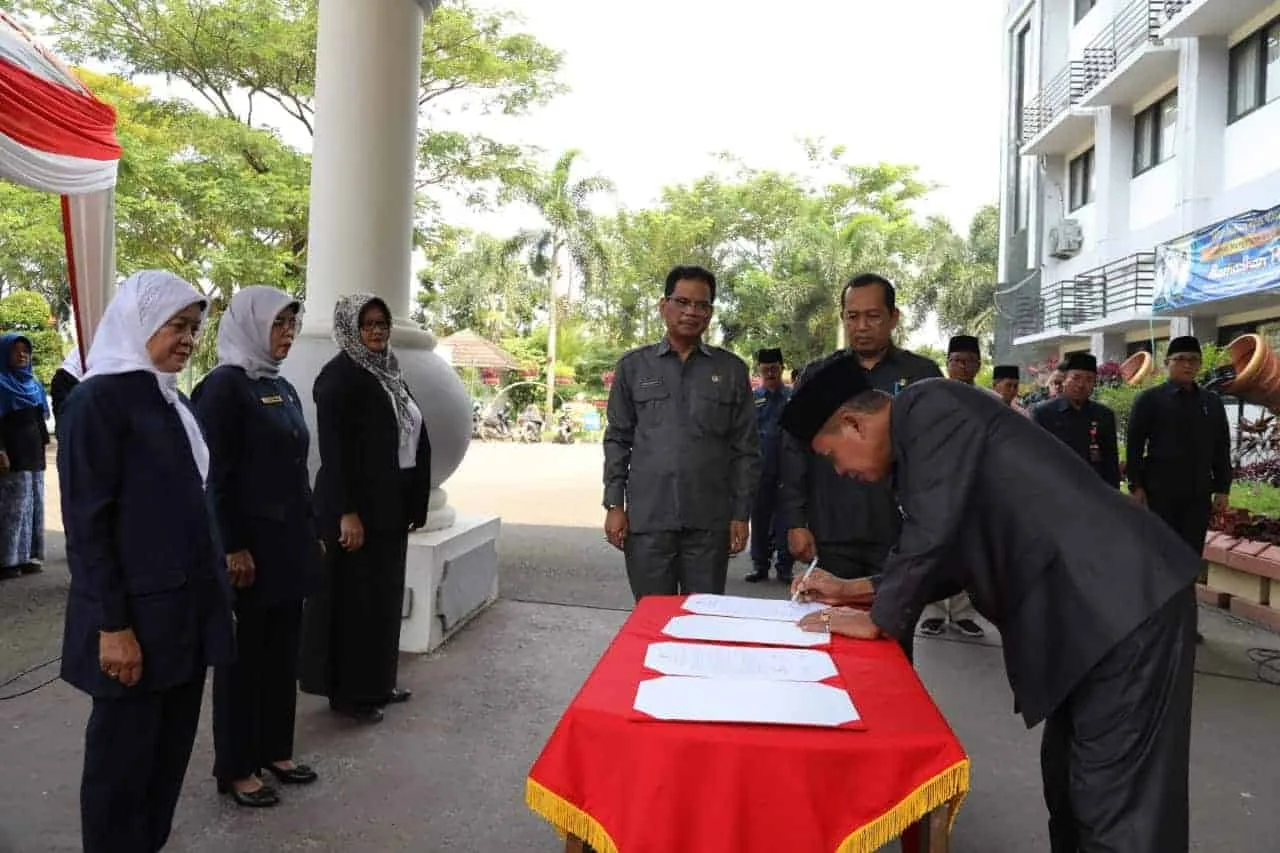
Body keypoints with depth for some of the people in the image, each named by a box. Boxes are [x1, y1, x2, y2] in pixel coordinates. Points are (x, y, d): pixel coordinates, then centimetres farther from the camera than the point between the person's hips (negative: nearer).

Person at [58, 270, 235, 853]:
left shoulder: (175, 402, 11)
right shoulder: (97, 400, -12)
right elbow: (85, 523, -15)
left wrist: (212, 590, 13)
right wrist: (111, 624, -17)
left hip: (187, 607, 7)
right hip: (136, 614, -7)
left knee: (171, 749, 15)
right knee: (123, 755, 7)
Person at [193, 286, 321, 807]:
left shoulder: (283, 389, 12)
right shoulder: (225, 385, -11)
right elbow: (214, 475, -16)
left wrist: (311, 532, 16)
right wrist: (231, 547, -19)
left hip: (289, 540, 8)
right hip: (249, 543, -8)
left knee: (282, 649, 14)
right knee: (244, 654, 4)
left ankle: (274, 750, 28)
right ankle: (235, 768, 17)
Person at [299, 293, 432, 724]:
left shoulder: (388, 372, 12)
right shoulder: (339, 376, -12)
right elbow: (333, 449, -18)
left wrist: (413, 504, 14)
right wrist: (347, 512, -23)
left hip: (390, 506, 8)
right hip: (358, 507, -8)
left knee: (384, 595, 15)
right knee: (355, 598, 1)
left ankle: (376, 684, 27)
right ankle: (348, 692, 13)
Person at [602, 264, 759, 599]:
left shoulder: (732, 370, 6)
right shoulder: (633, 366, 6)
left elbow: (745, 448, 5)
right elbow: (617, 440, 7)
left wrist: (741, 513, 1)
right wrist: (614, 504, 1)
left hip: (710, 521, 0)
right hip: (646, 519, 0)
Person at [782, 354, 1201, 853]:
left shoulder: (929, 409, -11)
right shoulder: (922, 437, 17)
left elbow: (933, 535, -17)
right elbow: (954, 559, 24)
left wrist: (877, 619, -3)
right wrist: (858, 591, 24)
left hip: (1126, 603, -10)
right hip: (1092, 610, 10)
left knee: (1116, 802, -4)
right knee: (1071, 785, 18)